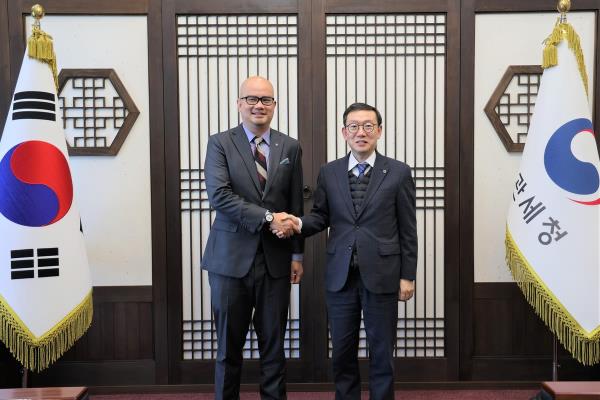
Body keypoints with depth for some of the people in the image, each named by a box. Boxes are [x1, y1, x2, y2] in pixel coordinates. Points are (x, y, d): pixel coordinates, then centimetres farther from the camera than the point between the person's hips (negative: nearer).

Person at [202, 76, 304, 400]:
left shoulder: (290, 147, 8)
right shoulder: (220, 143, -1)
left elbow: (295, 205, 8)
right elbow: (219, 196, -14)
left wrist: (297, 254, 5)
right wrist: (267, 218, -19)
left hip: (276, 259, 2)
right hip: (231, 257, -2)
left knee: (273, 341, 11)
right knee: (229, 343, 9)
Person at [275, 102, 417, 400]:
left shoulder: (398, 172, -1)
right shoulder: (328, 173, 6)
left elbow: (407, 229, -1)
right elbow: (321, 216, 9)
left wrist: (407, 275, -2)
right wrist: (300, 225, -14)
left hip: (381, 275, -2)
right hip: (340, 276, 2)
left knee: (381, 353, 9)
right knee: (342, 353, 11)